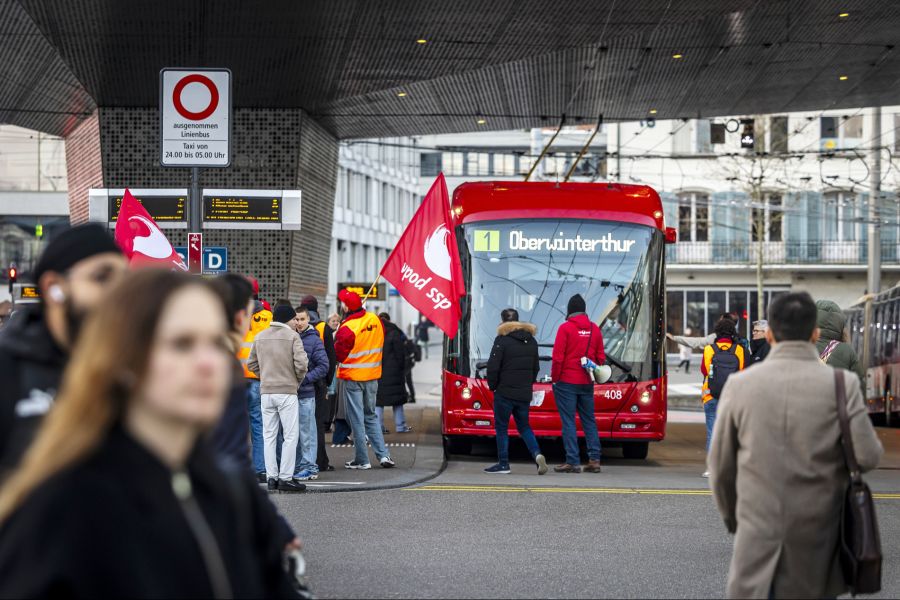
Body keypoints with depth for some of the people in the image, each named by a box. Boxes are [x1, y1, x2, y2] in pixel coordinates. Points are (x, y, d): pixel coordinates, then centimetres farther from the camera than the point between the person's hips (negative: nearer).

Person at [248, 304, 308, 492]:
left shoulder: (260, 337, 10)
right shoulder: (292, 336, -7)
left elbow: (251, 363, 13)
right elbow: (301, 363, -14)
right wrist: (298, 380, 3)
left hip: (266, 391, 5)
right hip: (287, 392, -5)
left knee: (269, 436, 9)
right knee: (290, 436, 0)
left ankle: (271, 477, 8)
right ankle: (285, 478, -4)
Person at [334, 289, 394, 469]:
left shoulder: (347, 328, -20)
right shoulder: (375, 320, 0)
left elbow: (337, 355, -12)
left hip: (353, 378, -6)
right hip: (373, 376, 6)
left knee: (356, 419, 3)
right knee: (371, 416, 17)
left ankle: (362, 459, 6)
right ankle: (383, 454, 9)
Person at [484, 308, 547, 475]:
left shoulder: (502, 340, -11)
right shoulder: (531, 341, 10)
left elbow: (493, 366, -13)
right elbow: (536, 367, 15)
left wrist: (492, 385, 1)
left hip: (504, 392, -6)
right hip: (525, 393, 6)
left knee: (501, 427, 5)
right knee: (524, 426, 15)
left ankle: (503, 463, 6)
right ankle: (537, 454, -6)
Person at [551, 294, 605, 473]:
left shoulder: (565, 328, -10)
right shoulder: (594, 329, 5)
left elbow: (558, 357, -12)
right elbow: (601, 357, 8)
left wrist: (554, 378, -2)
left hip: (566, 382, -5)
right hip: (587, 383, 5)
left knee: (568, 421, -2)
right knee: (589, 420, 11)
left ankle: (573, 462, -5)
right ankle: (594, 459, 6)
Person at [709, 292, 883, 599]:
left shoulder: (740, 384, -3)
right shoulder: (843, 383, -8)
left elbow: (721, 466, 4)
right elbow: (867, 457, -11)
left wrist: (731, 517, 21)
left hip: (759, 534, 0)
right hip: (817, 536, 0)